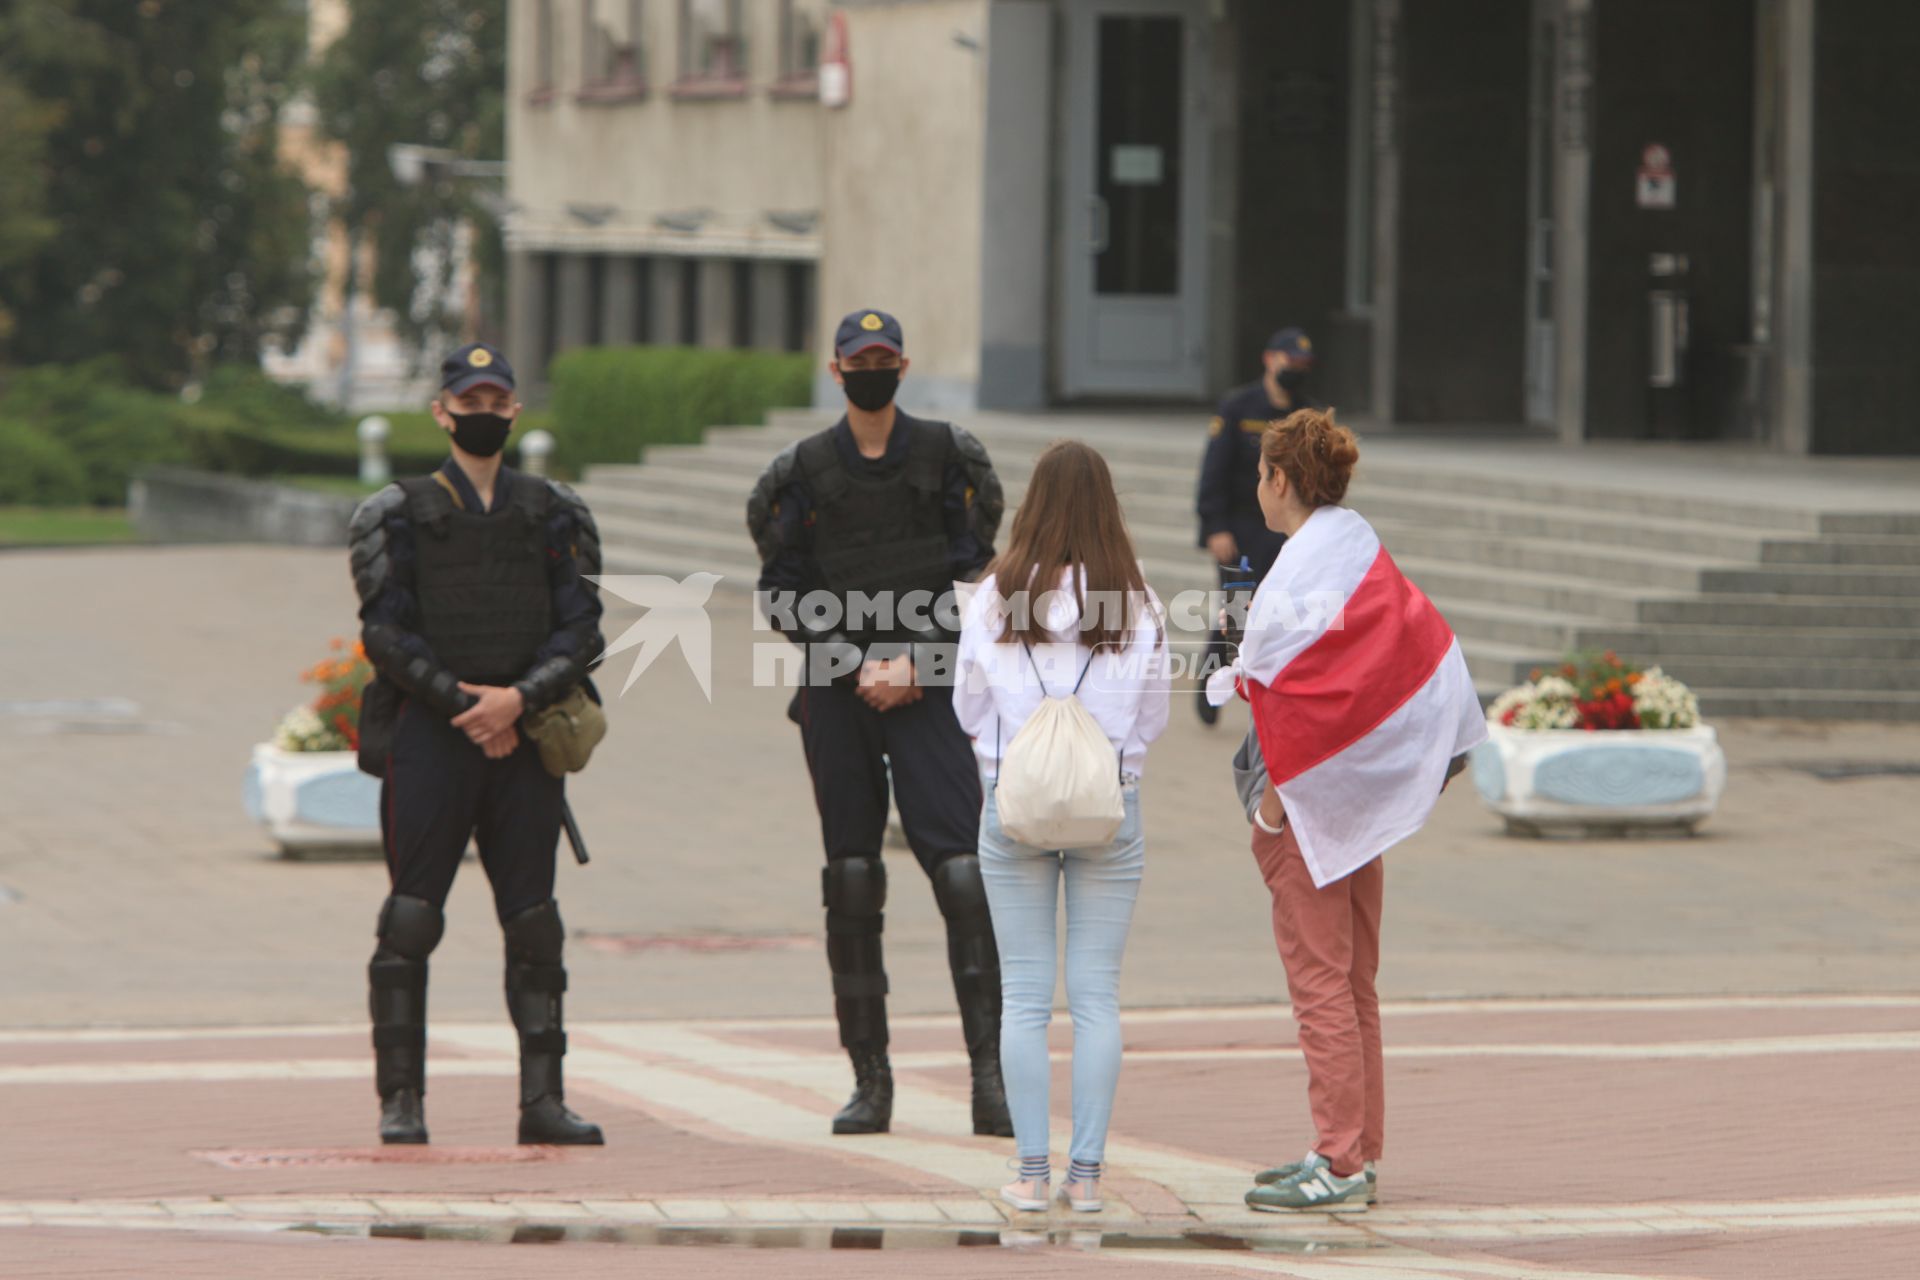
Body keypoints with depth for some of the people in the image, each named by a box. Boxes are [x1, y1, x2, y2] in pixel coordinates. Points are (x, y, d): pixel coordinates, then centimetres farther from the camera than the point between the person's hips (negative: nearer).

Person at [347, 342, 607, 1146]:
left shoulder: (550, 514, 12)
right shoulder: (401, 515, 5)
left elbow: (581, 629, 5)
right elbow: (388, 634, -1)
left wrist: (519, 698, -11)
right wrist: (466, 704, -10)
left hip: (526, 739, 2)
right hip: (428, 734, -2)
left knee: (534, 922, 1)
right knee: (411, 921, -6)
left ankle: (542, 1098, 4)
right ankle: (401, 1101, -2)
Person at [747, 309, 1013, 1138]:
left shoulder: (946, 457, 6)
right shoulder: (803, 470, 8)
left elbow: (968, 574, 3)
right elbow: (782, 594, 6)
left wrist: (912, 662, -8)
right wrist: (855, 665, -6)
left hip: (926, 692, -1)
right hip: (837, 695, 1)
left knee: (964, 874, -12)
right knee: (852, 885, 2)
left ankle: (990, 1075, -14)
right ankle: (869, 1079, 8)